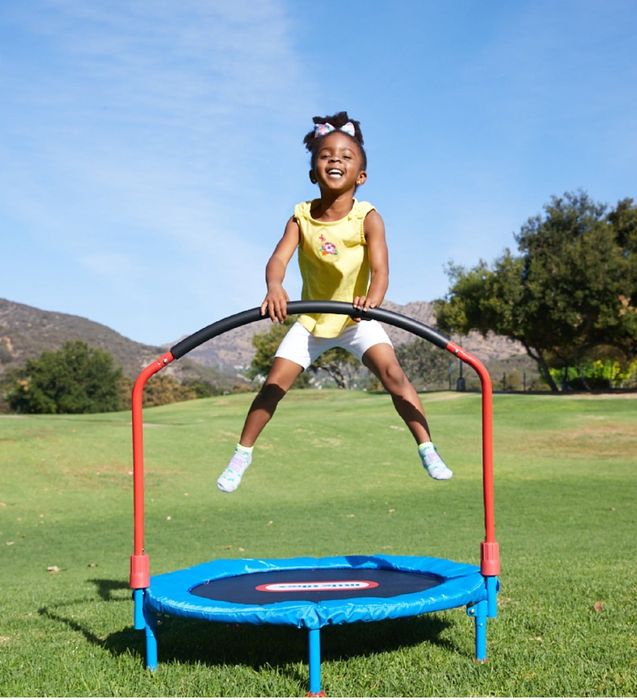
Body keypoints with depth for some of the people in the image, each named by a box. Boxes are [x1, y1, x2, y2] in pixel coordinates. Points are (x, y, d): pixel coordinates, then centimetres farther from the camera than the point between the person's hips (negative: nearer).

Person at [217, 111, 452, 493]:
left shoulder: (368, 218, -20)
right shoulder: (301, 217, -14)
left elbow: (380, 267, -32)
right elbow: (279, 258, -28)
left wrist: (372, 298, -55)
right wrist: (274, 287, -51)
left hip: (357, 318, -2)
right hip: (311, 319, 2)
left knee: (392, 372, -21)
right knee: (275, 383, -2)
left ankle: (427, 449, -11)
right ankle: (242, 454, 15)